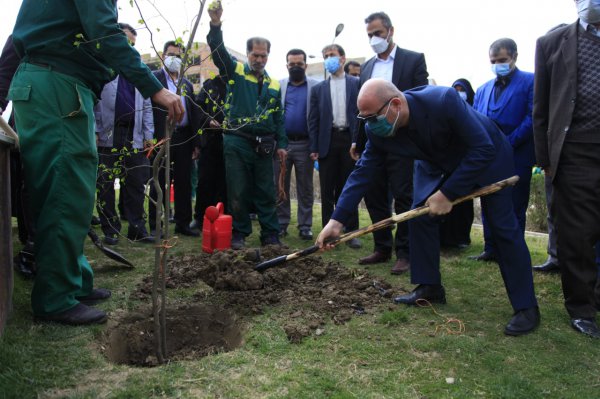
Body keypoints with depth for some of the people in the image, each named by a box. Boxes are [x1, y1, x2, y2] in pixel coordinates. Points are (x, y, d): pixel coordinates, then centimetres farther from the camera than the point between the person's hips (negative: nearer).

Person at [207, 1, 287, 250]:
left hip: (263, 146, 3)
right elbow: (218, 51, -12)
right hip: (237, 143, -3)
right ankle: (239, 234, 15)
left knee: (266, 193, 6)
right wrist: (215, 25, -28)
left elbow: (279, 118, 16)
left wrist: (281, 144, 9)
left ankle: (271, 235, 14)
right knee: (238, 193, 3)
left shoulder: (274, 85, 13)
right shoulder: (235, 72, 4)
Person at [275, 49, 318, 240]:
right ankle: (281, 224, 17)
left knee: (305, 188, 6)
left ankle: (305, 226, 14)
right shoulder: (278, 85, 8)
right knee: (280, 186, 7)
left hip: (305, 144, -2)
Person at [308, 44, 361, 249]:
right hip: (328, 142, 2)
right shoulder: (318, 89, 11)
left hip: (350, 140, -1)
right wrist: (314, 147, 0)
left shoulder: (357, 84, 7)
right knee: (327, 190, 3)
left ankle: (351, 232, 11)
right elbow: (313, 120, 8)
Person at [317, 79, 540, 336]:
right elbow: (364, 171, -16)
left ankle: (526, 307, 0)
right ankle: (429, 288, 11)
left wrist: (447, 194, -31)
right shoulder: (378, 130, -23)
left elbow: (483, 149, -33)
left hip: (485, 155, -5)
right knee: (420, 216, -4)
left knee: (503, 226, -8)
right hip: (437, 162, 5)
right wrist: (337, 219, -22)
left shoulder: (443, 101, -40)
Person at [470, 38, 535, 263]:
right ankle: (491, 250, 21)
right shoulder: (483, 90, 15)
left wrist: (509, 143, -17)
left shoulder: (530, 82, -3)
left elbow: (533, 117, -12)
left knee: (515, 208, 3)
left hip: (516, 157, -6)